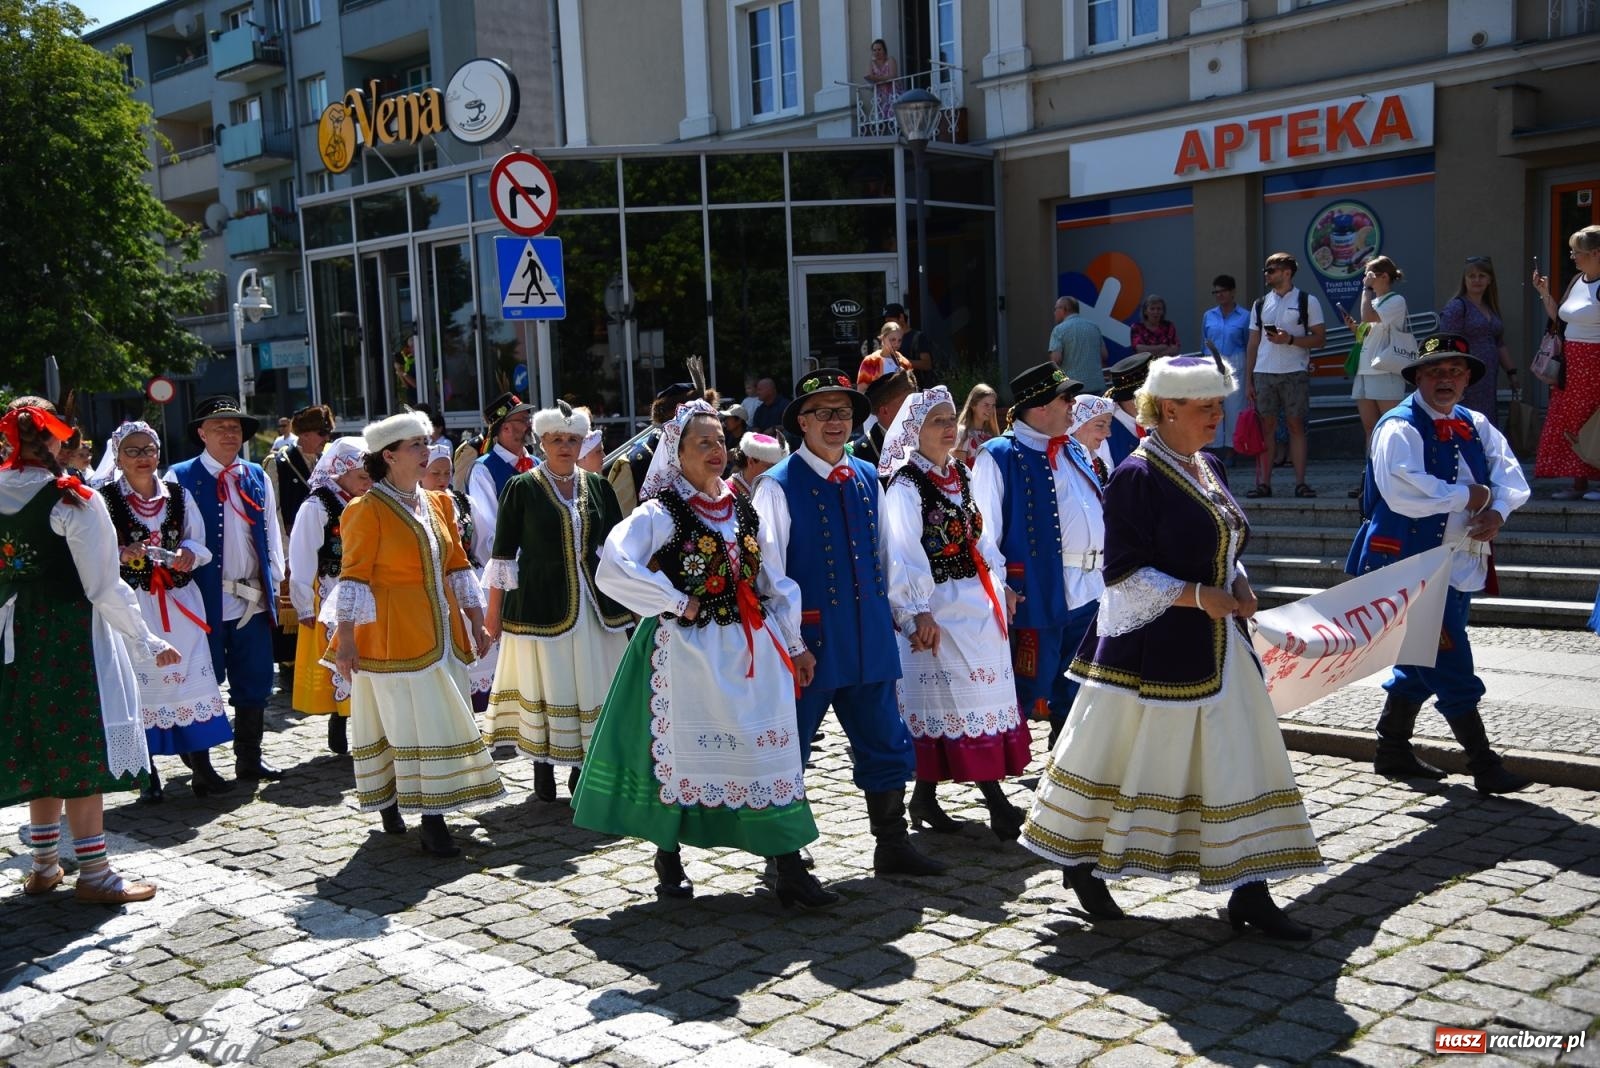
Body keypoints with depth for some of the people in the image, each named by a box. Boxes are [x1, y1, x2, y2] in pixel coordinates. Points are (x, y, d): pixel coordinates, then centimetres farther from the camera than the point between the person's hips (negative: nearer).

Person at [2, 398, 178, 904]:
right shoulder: (74, 501, -16)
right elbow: (104, 586, -17)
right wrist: (148, 642, -9)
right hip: (71, 633, -6)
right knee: (82, 748, 1)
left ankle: (44, 865, 26)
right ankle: (94, 873, 7)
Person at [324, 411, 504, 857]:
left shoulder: (438, 503, 11)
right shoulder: (367, 510, -8)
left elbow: (457, 565, 15)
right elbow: (354, 576, -10)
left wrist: (476, 621, 12)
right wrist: (345, 640, -13)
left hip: (440, 633, 7)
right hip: (392, 636, -7)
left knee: (441, 721, 7)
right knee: (410, 723, -6)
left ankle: (433, 818, 15)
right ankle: (431, 822, -2)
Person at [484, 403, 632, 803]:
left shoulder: (597, 486, 8)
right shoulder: (522, 489, -2)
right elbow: (503, 552, -1)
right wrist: (494, 608, -2)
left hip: (593, 601, 4)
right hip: (540, 602, -3)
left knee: (594, 684, 4)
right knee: (544, 686, 2)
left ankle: (583, 766, 16)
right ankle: (543, 768, 15)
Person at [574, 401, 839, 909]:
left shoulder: (741, 510, 13)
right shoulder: (660, 513, -6)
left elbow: (766, 582, 18)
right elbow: (611, 571, -20)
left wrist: (793, 643, 13)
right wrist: (677, 604, -16)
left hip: (751, 648, 5)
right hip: (689, 651, -5)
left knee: (772, 753, 1)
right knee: (681, 752, 6)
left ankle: (789, 870, 5)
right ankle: (669, 861, 25)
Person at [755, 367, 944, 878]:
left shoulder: (868, 478, 9)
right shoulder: (779, 485, -9)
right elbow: (771, 573, -11)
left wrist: (888, 611, 14)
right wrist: (793, 644, -13)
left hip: (870, 639, 6)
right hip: (811, 643, -6)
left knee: (886, 745, 12)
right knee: (789, 753, 6)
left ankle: (892, 846, 26)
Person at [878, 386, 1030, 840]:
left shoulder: (959, 475, 13)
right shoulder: (906, 484, -11)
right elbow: (903, 554, -16)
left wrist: (1001, 585, 14)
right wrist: (918, 614, -21)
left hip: (978, 601, 8)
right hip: (940, 606, -8)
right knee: (957, 700, -4)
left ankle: (926, 797, 18)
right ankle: (997, 803, -2)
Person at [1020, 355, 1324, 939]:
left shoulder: (1209, 468, 10)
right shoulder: (1137, 476, -15)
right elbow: (1124, 572, -17)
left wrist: (1239, 587, 1)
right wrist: (1197, 595, -21)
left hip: (1214, 645, 8)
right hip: (1152, 648, -8)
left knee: (1239, 761, 7)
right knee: (1120, 760, 5)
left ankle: (1248, 893, 14)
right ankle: (1081, 863, 26)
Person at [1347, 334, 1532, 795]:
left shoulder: (1475, 426, 12)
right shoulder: (1399, 428, -14)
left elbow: (1510, 475, 5)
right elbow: (1403, 493, -28)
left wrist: (1497, 510, -16)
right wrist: (1469, 496, -17)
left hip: (1459, 564, 9)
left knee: (1422, 663, 17)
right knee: (1451, 668, -4)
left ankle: (1393, 752, 30)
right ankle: (1484, 766, 5)